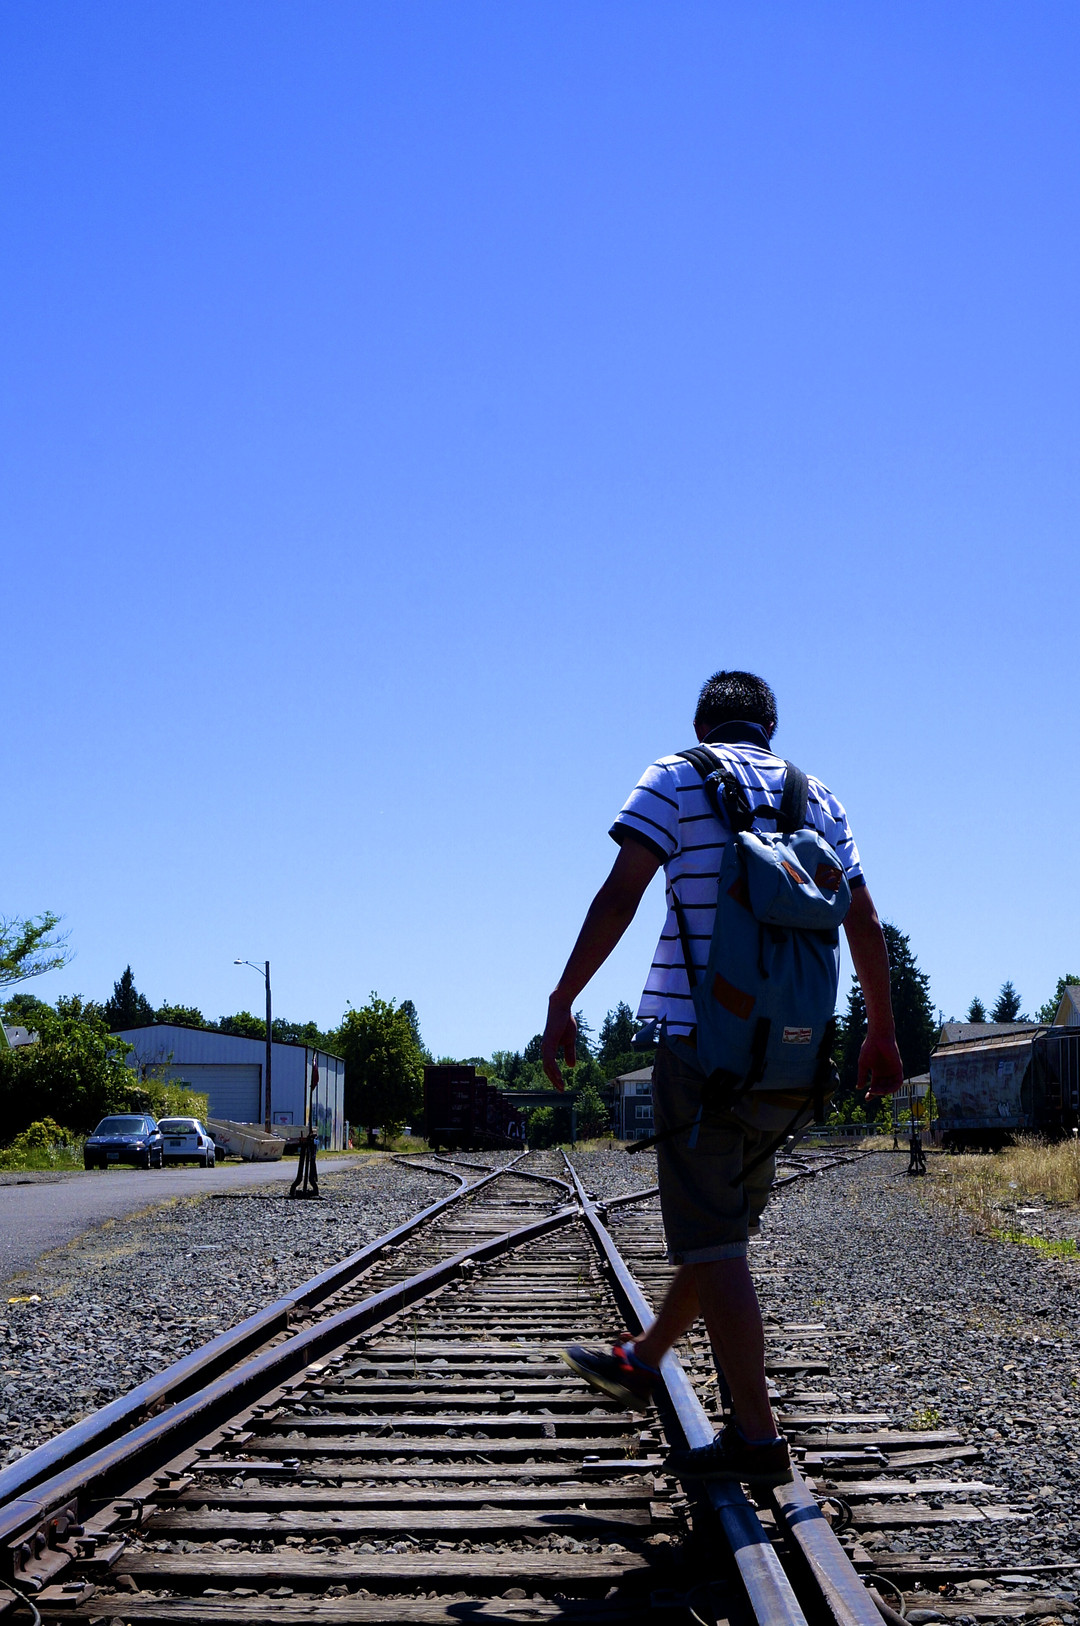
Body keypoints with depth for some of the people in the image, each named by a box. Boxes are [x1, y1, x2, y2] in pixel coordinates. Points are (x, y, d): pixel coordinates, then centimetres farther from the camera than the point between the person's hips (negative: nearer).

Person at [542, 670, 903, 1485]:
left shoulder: (677, 778, 2)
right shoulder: (819, 797, 16)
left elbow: (619, 896, -9)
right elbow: (865, 923, 14)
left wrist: (561, 1003, -7)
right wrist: (882, 1033, 21)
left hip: (701, 1034, -6)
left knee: (712, 1240, -4)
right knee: (725, 1225, 18)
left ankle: (757, 1435, -7)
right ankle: (640, 1362, 36)